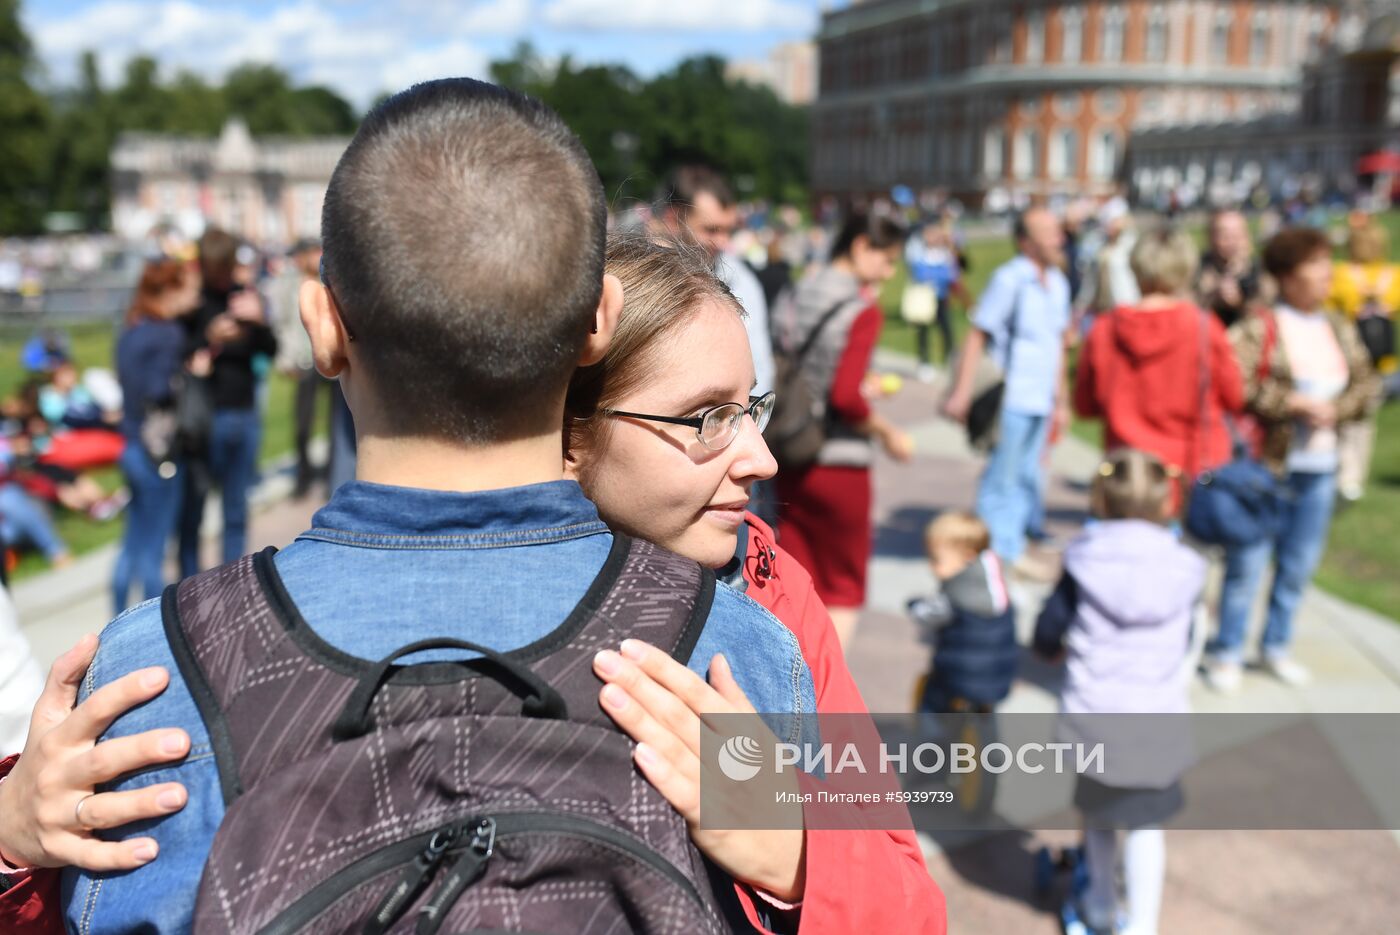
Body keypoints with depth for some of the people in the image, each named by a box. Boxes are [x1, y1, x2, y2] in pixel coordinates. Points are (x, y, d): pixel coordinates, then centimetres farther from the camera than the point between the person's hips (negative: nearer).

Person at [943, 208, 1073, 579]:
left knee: (1026, 477, 11)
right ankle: (996, 552, 9)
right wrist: (961, 392, -16)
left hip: (1041, 400, 7)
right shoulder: (1009, 279, -9)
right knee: (1002, 478, -1)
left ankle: (1011, 549, 21)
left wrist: (1061, 398, 21)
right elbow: (977, 336, -10)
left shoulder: (1058, 283, 13)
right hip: (1011, 398, -7)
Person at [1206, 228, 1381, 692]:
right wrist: (1293, 403, -20)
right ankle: (1227, 653, 13)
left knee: (1299, 563, 14)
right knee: (1248, 562, 0)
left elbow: (1366, 384, 9)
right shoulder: (1259, 328, -11)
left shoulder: (1342, 331, 11)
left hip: (1319, 467, 6)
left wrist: (1334, 410, -9)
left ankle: (1277, 646, 30)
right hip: (1266, 463, -6)